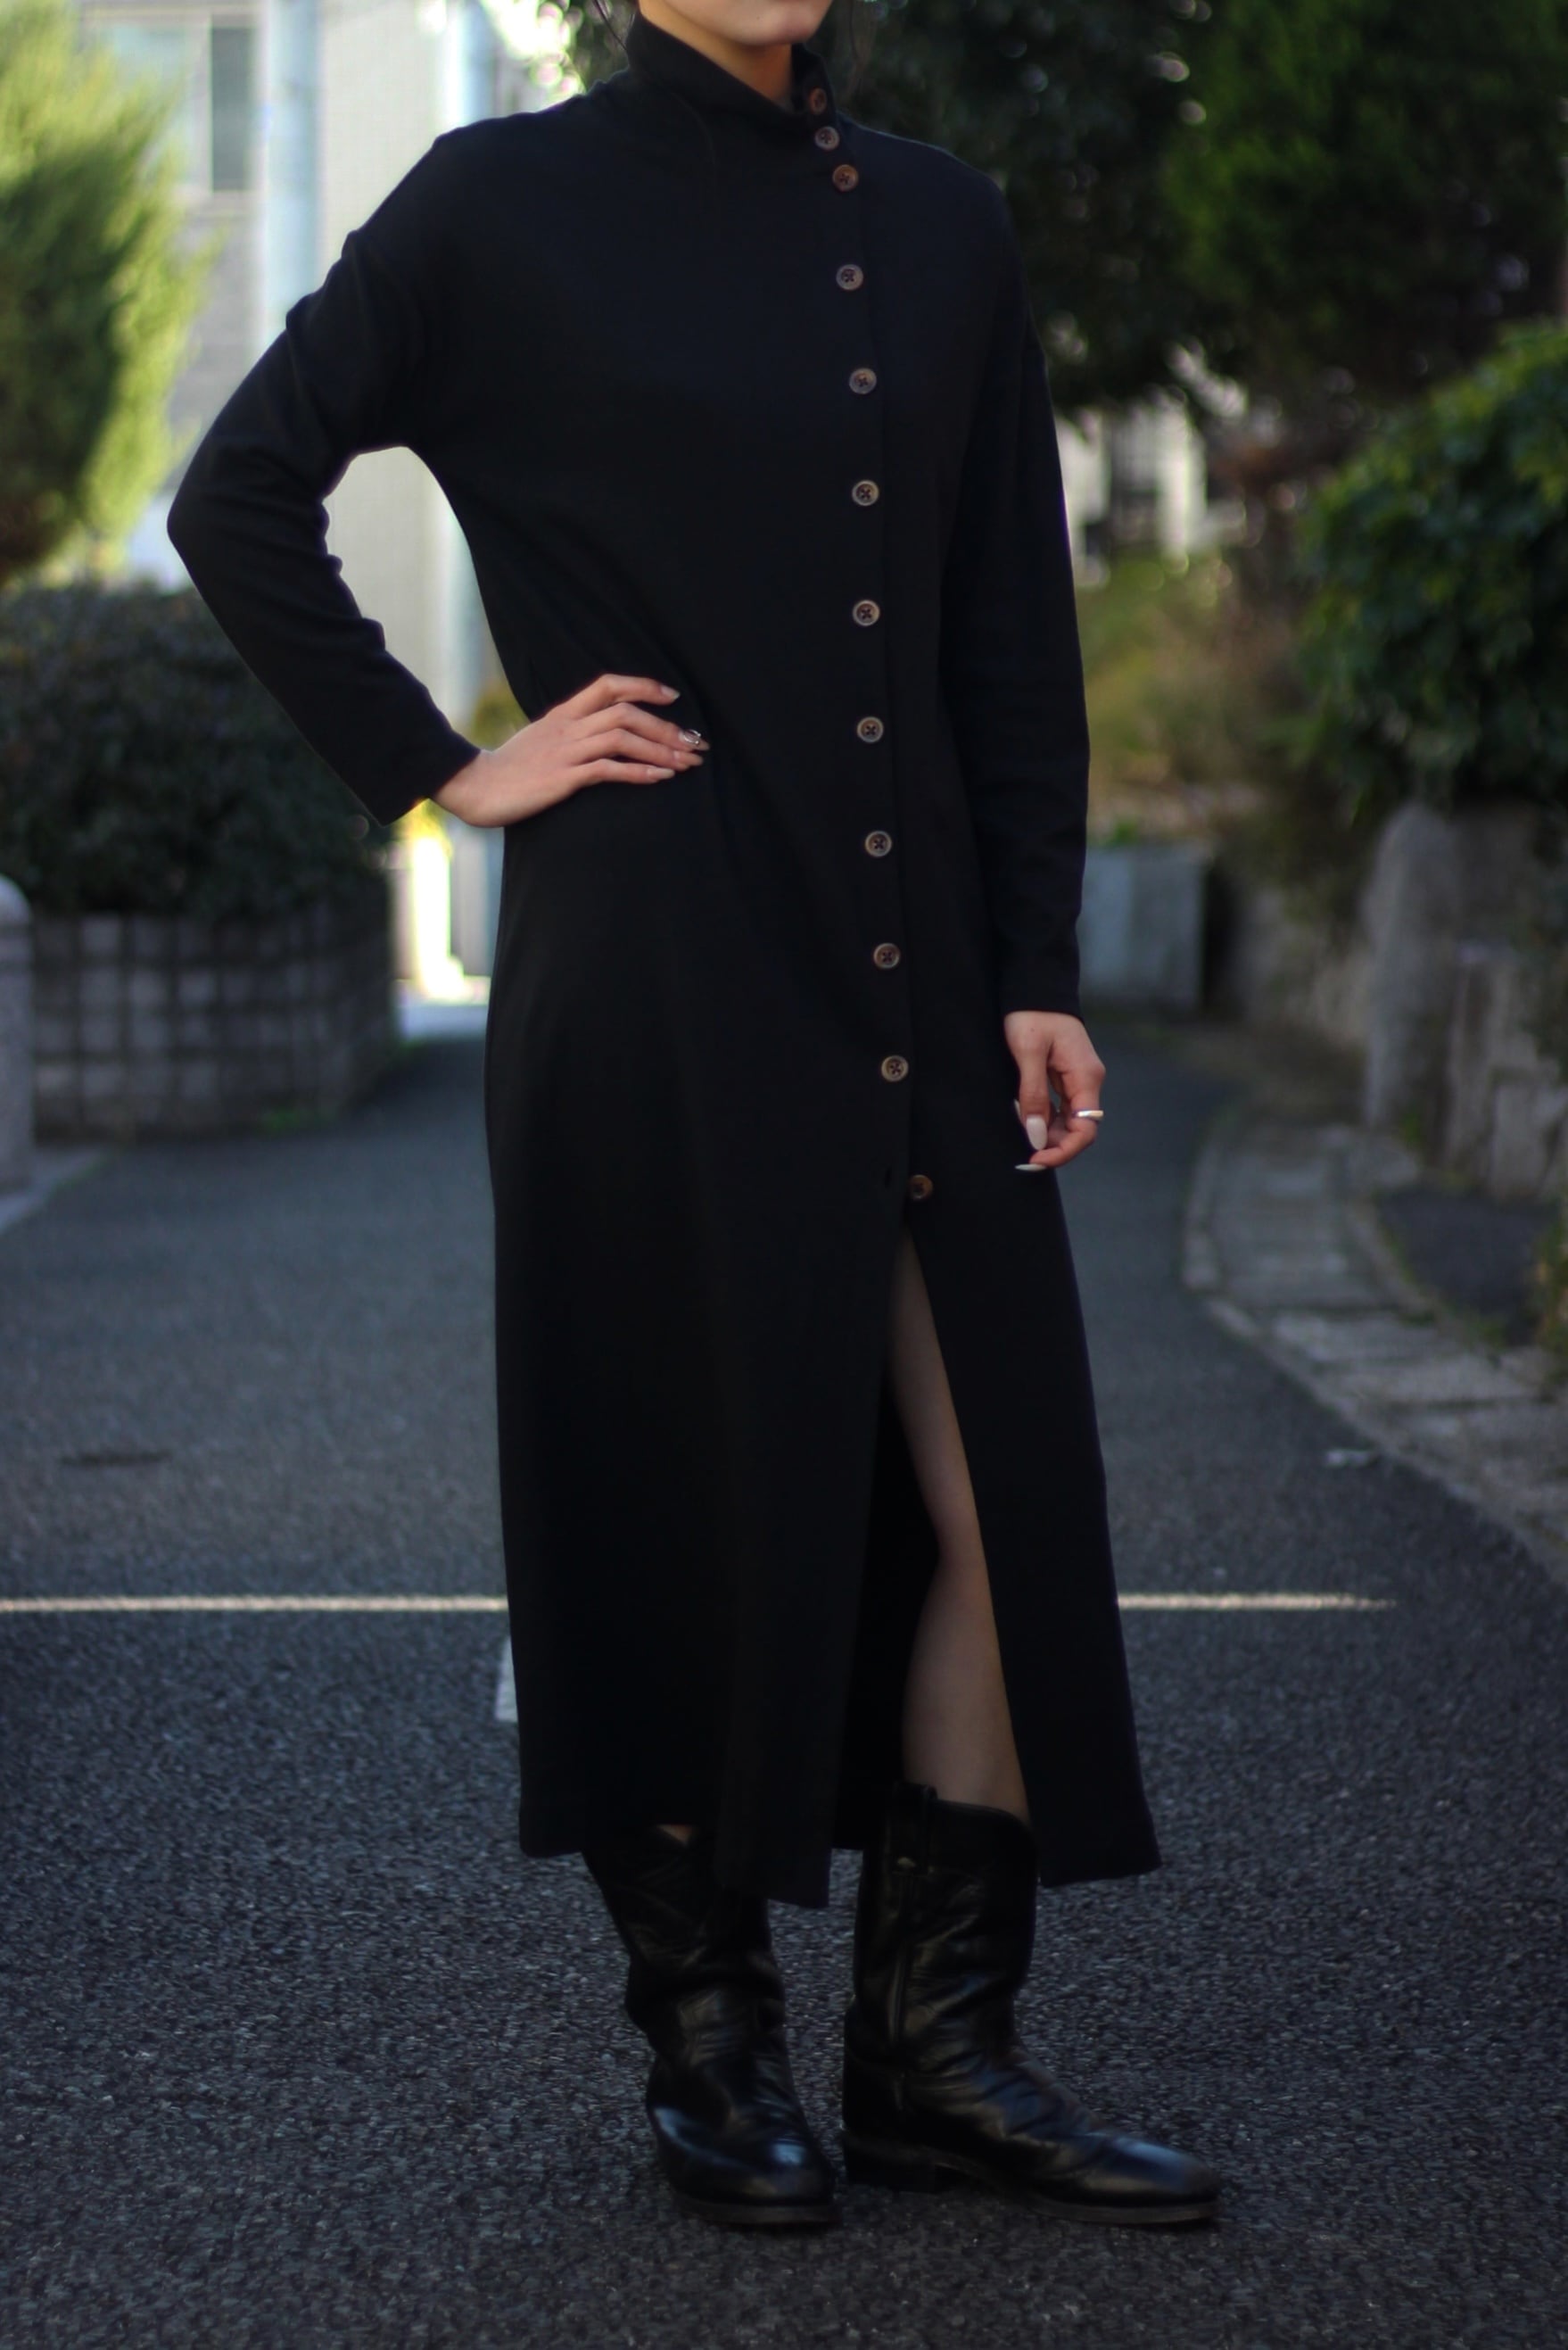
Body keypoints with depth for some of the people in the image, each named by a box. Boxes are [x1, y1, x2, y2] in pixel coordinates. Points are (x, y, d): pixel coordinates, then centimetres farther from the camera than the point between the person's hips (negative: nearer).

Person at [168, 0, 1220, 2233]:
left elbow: (1015, 630, 12)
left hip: (913, 967, 5)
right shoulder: (510, 205, -1)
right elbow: (241, 496, 2)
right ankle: (710, 2038, 17)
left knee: (1005, 1487, 2)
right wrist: (437, 769, -3)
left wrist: (1039, 971, 5)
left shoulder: (939, 227, 12)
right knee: (705, 1490, 2)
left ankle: (937, 2043, 13)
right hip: (661, 969, -5)